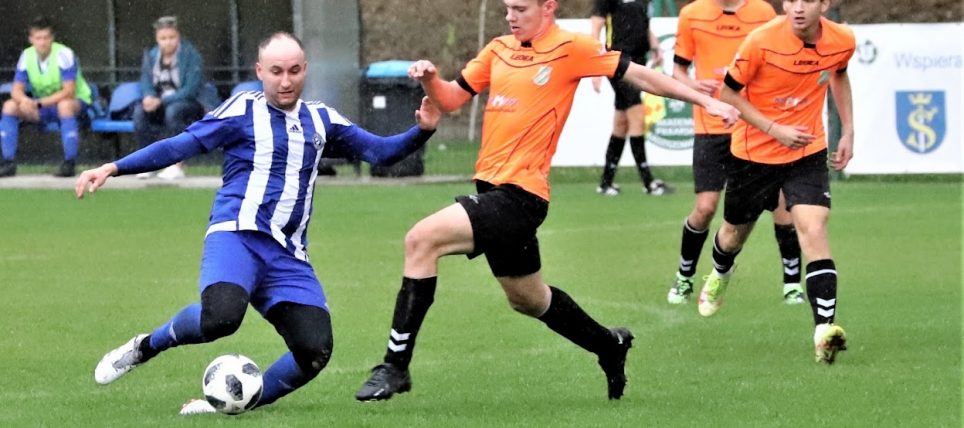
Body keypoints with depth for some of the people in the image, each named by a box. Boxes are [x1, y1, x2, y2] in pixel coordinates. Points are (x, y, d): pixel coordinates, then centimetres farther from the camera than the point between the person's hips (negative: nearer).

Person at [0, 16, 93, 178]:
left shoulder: (64, 54, -21)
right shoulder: (27, 56, -5)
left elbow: (68, 92, -27)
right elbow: (16, 90, -7)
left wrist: (39, 103, -33)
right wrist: (24, 100, -32)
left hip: (77, 103, -6)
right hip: (43, 107, 6)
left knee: (65, 105, -40)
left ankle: (69, 163, -35)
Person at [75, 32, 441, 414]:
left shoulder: (321, 121, 19)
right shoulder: (243, 110, 5)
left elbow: (378, 150, 23)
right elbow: (180, 145, 2)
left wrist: (421, 132, 5)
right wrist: (114, 168, -6)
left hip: (288, 255, 5)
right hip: (237, 236, -5)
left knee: (315, 351, -14)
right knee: (221, 316, -34)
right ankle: (145, 347, -4)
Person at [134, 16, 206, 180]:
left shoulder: (191, 55, -10)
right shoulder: (151, 56, 7)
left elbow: (191, 89, -17)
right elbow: (146, 84, 6)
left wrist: (161, 101, -25)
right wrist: (149, 97, -20)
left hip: (190, 106, -4)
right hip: (160, 107, 4)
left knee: (173, 110, -38)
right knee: (139, 110, -26)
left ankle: (177, 165, -35)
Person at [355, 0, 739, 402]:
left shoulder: (570, 49, -6)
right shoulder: (499, 50, 13)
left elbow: (638, 75, -2)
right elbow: (451, 98, 16)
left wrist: (706, 100, -2)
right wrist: (429, 79, -6)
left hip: (519, 196, -8)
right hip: (493, 189, 8)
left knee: (422, 239, -23)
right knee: (528, 299, 23)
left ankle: (395, 365, -21)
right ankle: (611, 346, 46)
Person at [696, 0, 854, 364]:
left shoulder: (842, 41, -11)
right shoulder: (762, 41, -23)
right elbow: (729, 92, -12)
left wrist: (847, 130, 10)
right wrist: (775, 129, -21)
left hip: (808, 150, 1)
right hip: (754, 152, -1)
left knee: (813, 228, -20)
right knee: (735, 231, 19)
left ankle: (825, 329, -27)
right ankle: (719, 275, 57)